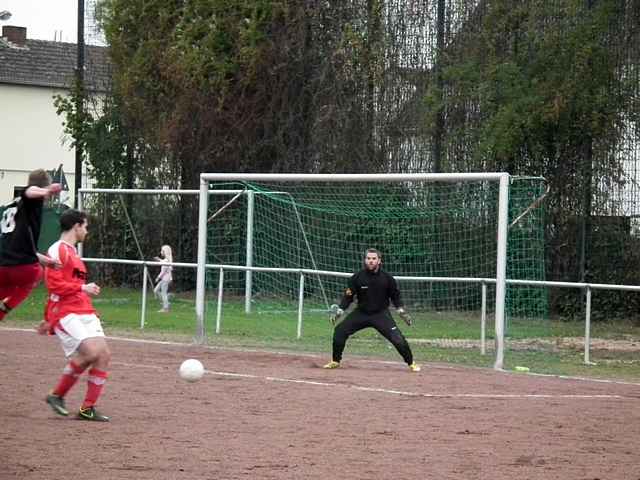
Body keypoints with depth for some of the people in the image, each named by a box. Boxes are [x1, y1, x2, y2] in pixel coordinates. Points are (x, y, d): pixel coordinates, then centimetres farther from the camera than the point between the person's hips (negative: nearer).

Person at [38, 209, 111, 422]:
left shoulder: (72, 252, 24)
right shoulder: (58, 250, -5)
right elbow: (54, 285, -15)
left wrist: (48, 319, 31)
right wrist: (83, 288, -12)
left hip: (85, 313, 9)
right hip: (66, 314, -9)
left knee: (104, 355, -4)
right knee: (91, 352, -23)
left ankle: (88, 408, 2)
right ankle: (57, 395, -5)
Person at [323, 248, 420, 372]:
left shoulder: (387, 278, -10)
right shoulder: (357, 277, -10)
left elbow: (395, 296, 4)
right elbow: (348, 296, -4)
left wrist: (401, 311, -3)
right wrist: (339, 310, -14)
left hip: (381, 314, -2)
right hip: (361, 313, 2)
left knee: (397, 338, -16)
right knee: (340, 331, -8)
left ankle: (411, 363, 2)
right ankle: (335, 361, 11)